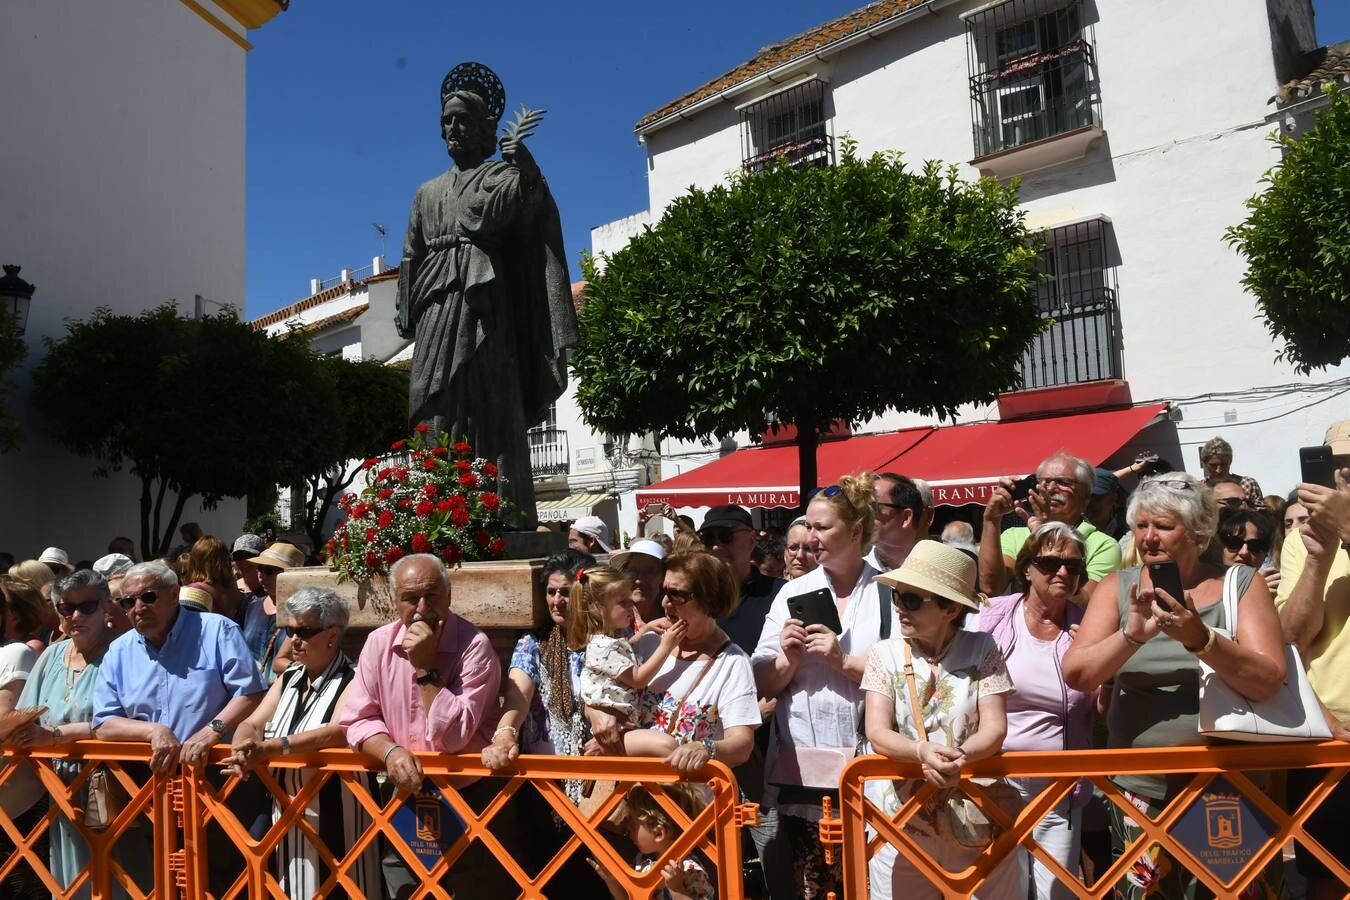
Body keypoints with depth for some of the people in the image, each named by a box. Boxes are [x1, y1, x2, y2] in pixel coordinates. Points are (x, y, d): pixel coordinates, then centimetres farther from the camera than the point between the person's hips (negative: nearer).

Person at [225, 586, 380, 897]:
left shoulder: (353, 681, -11)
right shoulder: (288, 678, 12)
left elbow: (337, 733, -26)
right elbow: (251, 723, 5)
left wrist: (268, 748, -33)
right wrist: (242, 749, -18)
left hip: (334, 818, -6)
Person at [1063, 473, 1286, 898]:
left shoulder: (1242, 583, -3)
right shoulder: (1118, 587, -1)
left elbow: (1268, 682, -15)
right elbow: (1075, 674, -11)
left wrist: (1199, 637, -30)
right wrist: (1132, 636, -27)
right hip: (1141, 791, 1)